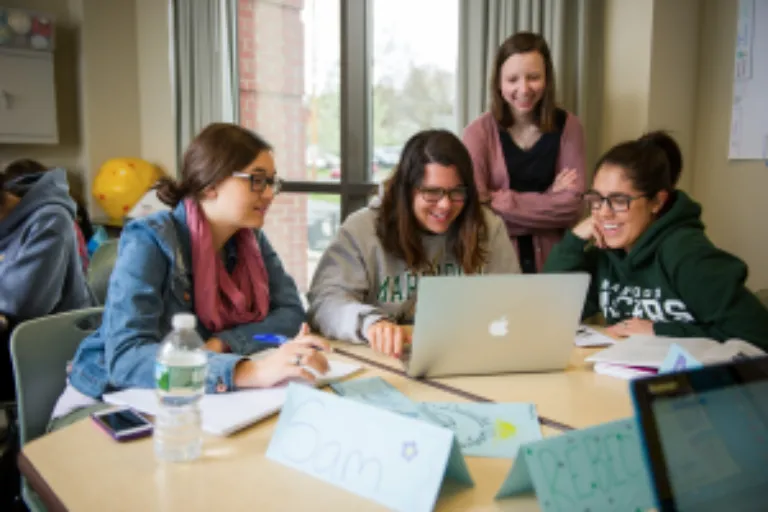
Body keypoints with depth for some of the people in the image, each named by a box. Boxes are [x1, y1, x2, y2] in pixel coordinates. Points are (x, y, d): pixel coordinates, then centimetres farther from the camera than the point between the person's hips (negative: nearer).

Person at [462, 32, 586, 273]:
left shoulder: (567, 126, 3)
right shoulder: (480, 131, -2)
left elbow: (571, 206, -5)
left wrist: (499, 200, -10)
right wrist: (547, 202, -8)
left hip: (551, 261, 1)